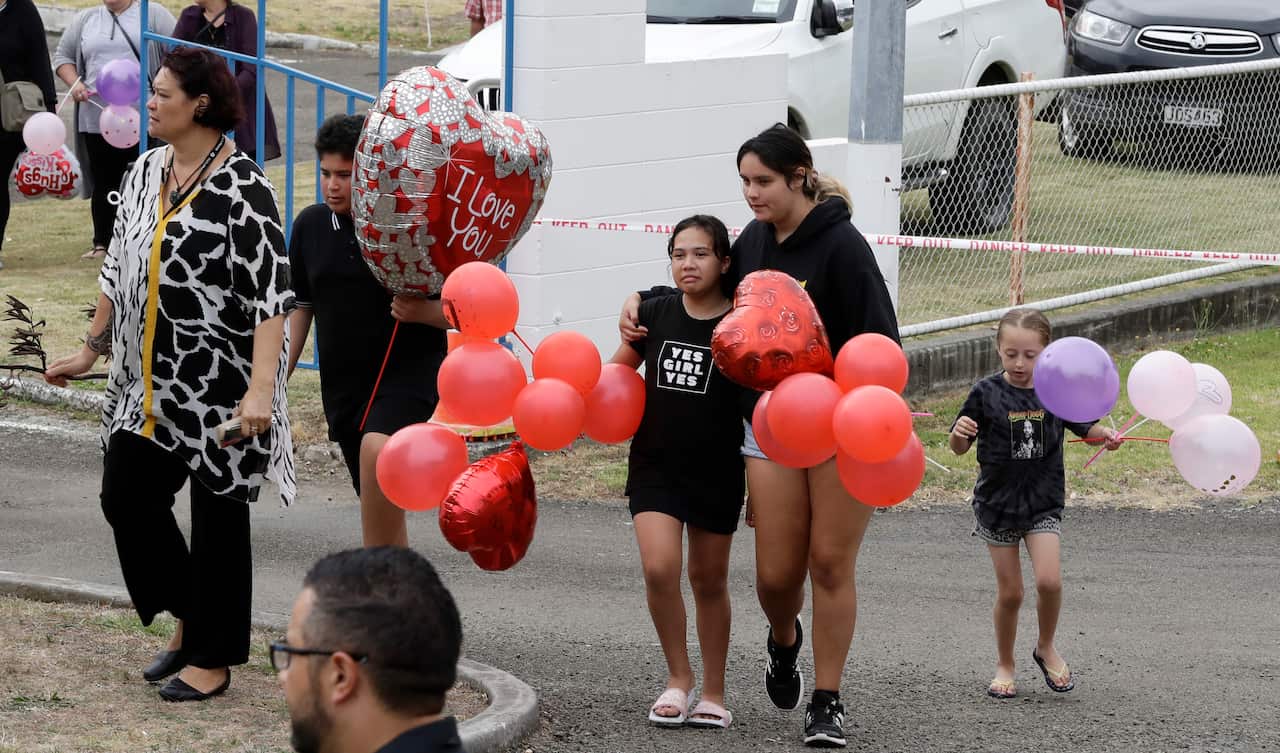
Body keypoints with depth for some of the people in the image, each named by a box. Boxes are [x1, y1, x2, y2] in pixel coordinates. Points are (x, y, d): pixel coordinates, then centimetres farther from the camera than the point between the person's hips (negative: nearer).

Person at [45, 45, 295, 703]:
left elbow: (272, 295, -21)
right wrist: (93, 347, 20)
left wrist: (261, 389, -28)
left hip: (219, 388, -7)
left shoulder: (241, 187, -17)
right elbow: (119, 265, 18)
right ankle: (189, 618, 28)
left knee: (218, 516, 4)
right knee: (126, 499, 7)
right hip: (149, 384, 7)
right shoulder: (147, 172, 7)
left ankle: (212, 660, 17)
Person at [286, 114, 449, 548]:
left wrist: (424, 312, -24)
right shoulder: (310, 226, 6)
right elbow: (299, 307, 15)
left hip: (410, 371, -6)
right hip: (342, 384, 6)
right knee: (382, 505, 10)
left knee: (377, 451, -33)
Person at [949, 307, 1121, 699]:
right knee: (1009, 592, 4)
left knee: (1049, 581, -15)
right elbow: (959, 448, -1)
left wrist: (1106, 435, -8)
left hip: (1044, 502, 1)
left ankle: (1046, 647, 13)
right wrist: (959, 433, -23)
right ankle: (1004, 665, 24)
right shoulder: (986, 394, -8)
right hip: (997, 503, -1)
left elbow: (1084, 427, 13)